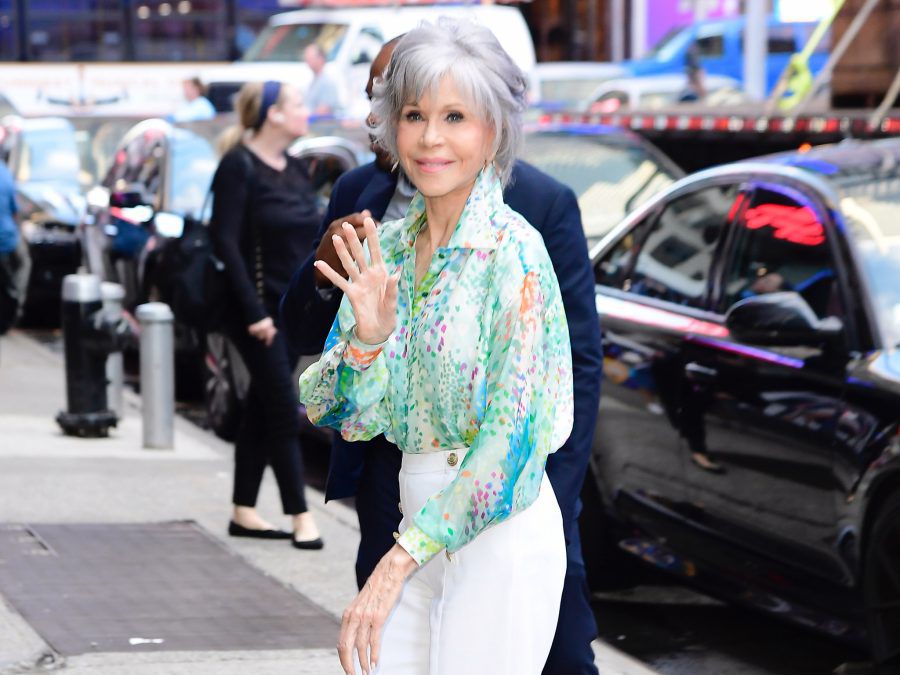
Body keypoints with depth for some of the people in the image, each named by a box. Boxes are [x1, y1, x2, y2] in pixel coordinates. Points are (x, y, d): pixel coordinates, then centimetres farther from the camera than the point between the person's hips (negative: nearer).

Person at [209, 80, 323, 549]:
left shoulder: (297, 169, 12)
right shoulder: (239, 167, -11)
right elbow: (225, 242, -16)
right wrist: (253, 312, -20)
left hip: (295, 311, 7)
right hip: (259, 310, -7)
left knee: (262, 409, 11)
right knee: (283, 413, -6)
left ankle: (244, 512, 17)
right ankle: (300, 515, -2)